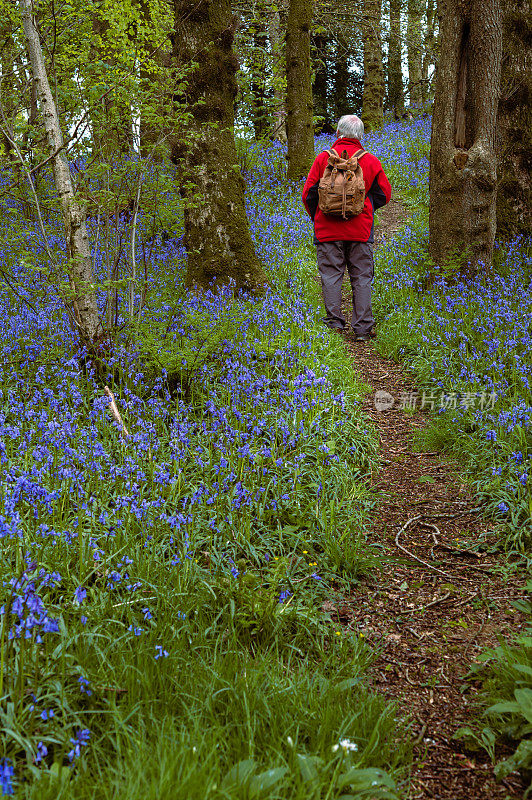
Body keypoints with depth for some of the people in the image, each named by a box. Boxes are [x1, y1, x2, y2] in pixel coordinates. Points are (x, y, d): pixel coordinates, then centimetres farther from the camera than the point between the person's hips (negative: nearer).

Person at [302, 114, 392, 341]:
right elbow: (384, 193, 7)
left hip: (327, 229, 0)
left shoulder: (323, 158, 0)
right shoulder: (370, 161, 3)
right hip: (360, 230, 1)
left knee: (331, 276, 5)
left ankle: (335, 325, 3)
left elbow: (309, 194, 1)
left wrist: (316, 217, 17)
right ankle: (363, 329, 4)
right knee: (362, 279, 5)